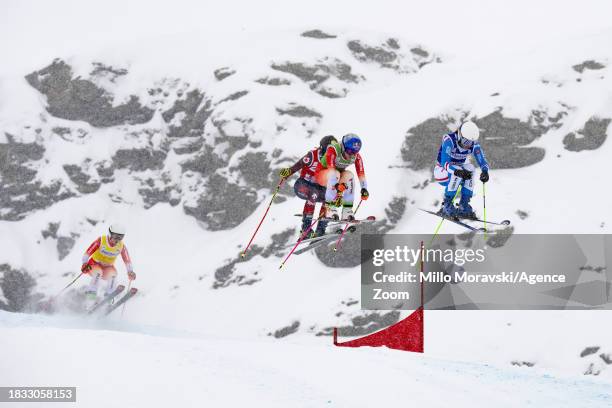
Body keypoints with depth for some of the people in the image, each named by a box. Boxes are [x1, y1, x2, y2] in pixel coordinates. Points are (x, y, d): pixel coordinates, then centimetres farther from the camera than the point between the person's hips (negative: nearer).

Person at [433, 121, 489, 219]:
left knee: (469, 168, -25)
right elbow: (445, 163, -36)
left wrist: (485, 171, -39)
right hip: (441, 173, -5)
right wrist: (458, 171, -54)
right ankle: (446, 206, -24)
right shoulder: (449, 140, -28)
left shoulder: (474, 145, -12)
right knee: (457, 173, -34)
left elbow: (482, 162, -15)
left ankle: (464, 205, -20)